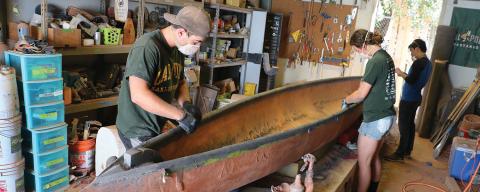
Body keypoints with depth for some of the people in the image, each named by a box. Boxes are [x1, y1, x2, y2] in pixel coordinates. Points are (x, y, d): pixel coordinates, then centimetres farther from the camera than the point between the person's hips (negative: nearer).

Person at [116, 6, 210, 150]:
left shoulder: (179, 48, 3)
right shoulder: (147, 47, -24)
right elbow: (138, 95, -32)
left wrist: (185, 103, -8)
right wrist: (181, 115, -30)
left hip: (160, 125, 8)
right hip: (138, 130, -7)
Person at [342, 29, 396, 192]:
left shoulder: (375, 61, -19)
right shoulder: (386, 57, 8)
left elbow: (361, 94, -17)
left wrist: (346, 100, 1)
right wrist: (352, 98, 9)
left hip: (375, 120, -9)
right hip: (386, 116, 9)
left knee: (363, 163, 2)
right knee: (374, 158, 21)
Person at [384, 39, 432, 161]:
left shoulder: (418, 62, -19)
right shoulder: (428, 63, 12)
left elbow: (411, 81, -23)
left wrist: (401, 73, -9)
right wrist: (405, 74, 13)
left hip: (408, 99, -10)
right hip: (415, 98, 10)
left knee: (403, 125, -5)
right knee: (410, 124, 16)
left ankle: (400, 154, 1)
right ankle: (407, 150, 26)